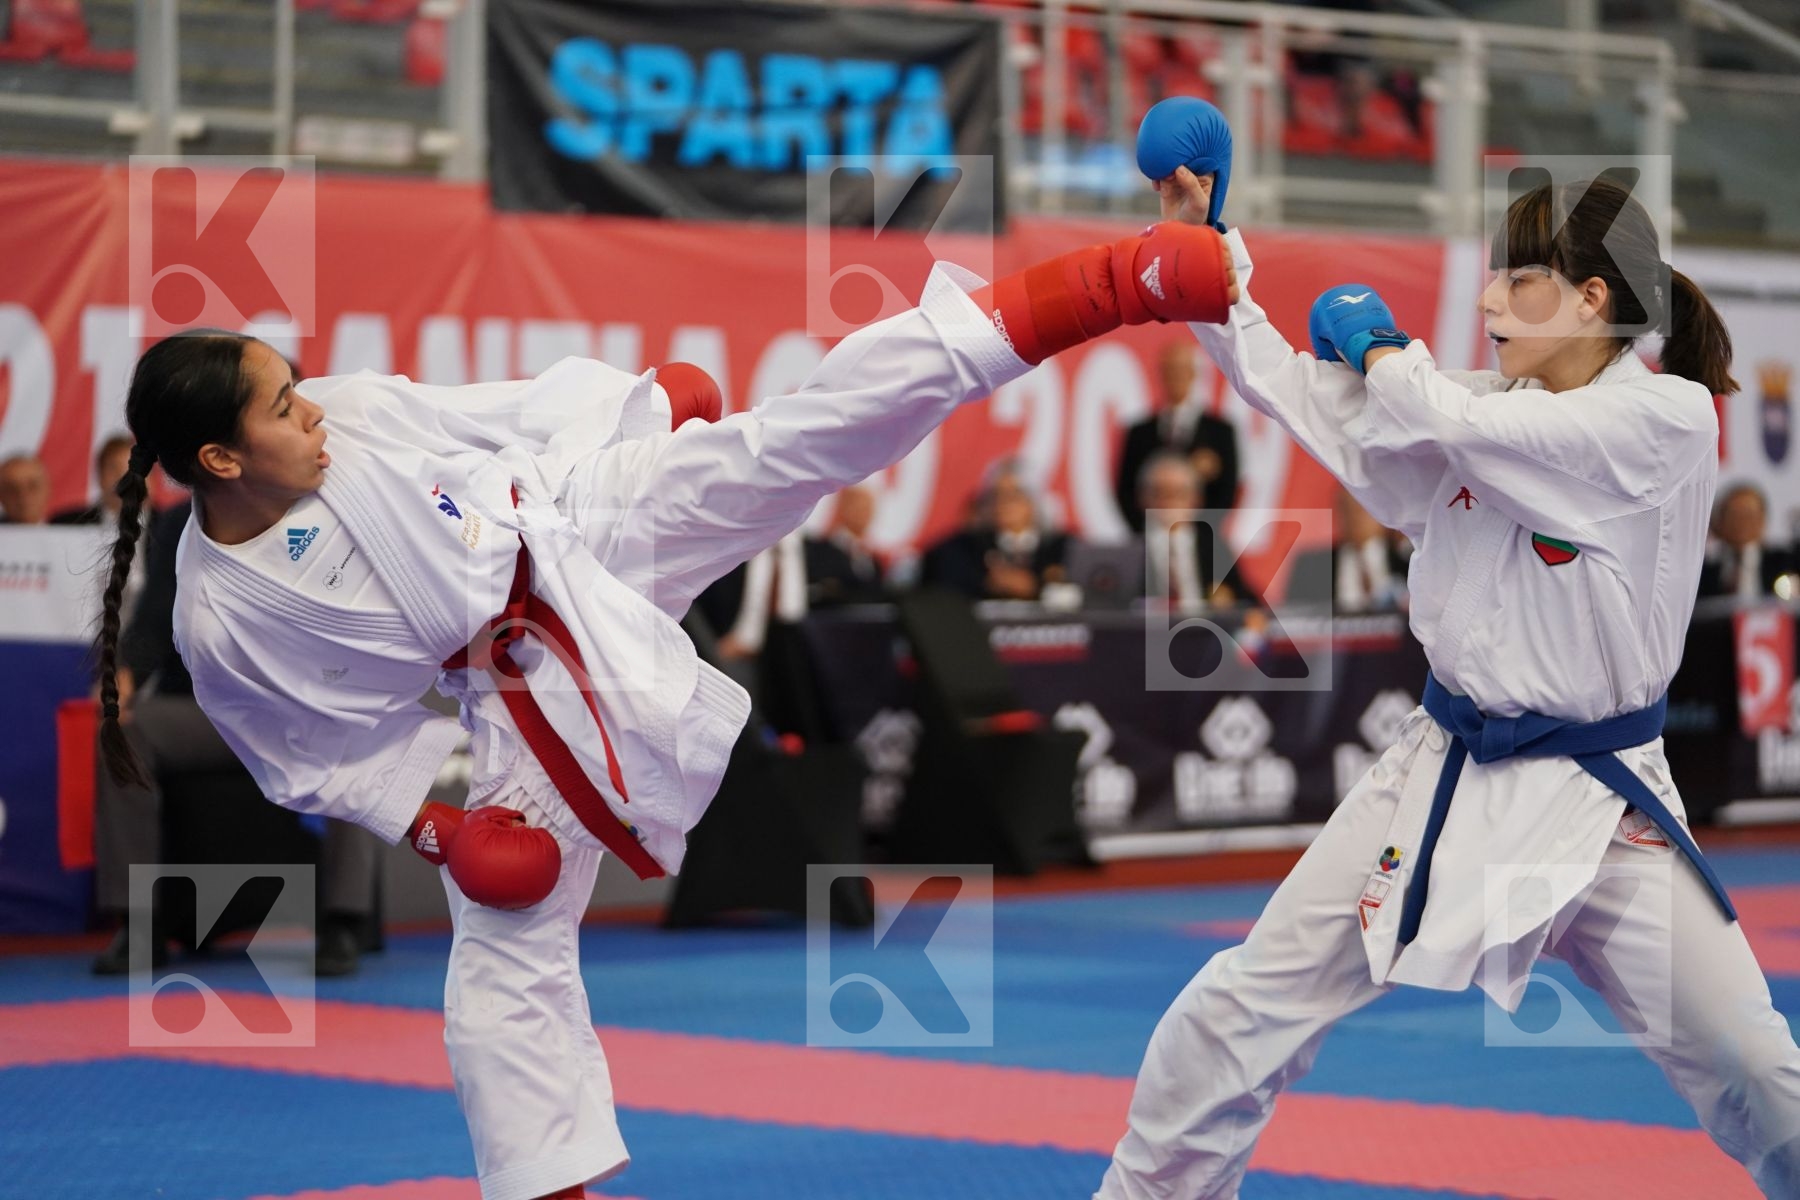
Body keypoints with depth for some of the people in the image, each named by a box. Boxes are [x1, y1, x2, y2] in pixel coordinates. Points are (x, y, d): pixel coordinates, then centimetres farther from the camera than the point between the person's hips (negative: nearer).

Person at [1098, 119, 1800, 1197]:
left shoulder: (1669, 420, -16)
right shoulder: (1490, 410, 4)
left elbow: (1440, 421, -23)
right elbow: (1305, 395, 2)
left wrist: (1377, 341, -3)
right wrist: (1205, 246, -4)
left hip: (1598, 807, -5)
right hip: (1451, 775, 5)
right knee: (1248, 1006, 0)